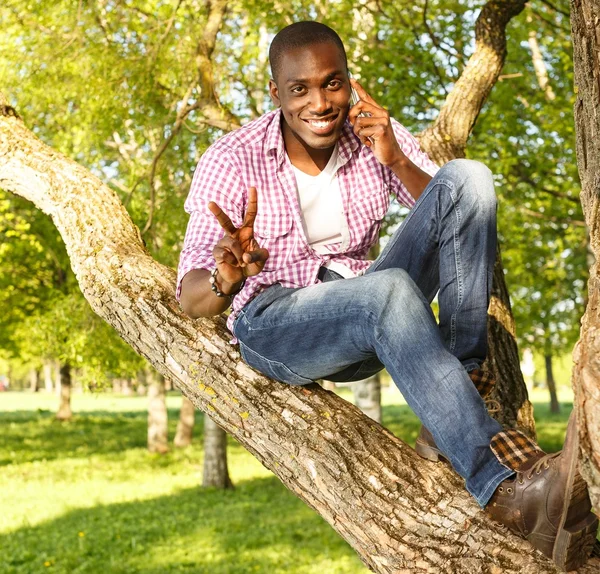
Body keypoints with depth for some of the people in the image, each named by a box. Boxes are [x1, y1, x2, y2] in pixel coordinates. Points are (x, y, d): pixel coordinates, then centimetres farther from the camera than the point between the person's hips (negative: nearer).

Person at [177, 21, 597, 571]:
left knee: (467, 177, -18)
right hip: (275, 324, -4)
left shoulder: (376, 134, 0)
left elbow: (461, 218, -6)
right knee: (390, 290, -39)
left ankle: (456, 398, -24)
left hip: (367, 323, 4)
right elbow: (190, 299, -15)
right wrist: (227, 280, -40)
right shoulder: (231, 162, -10)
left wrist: (396, 161, -22)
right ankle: (510, 489, -49)